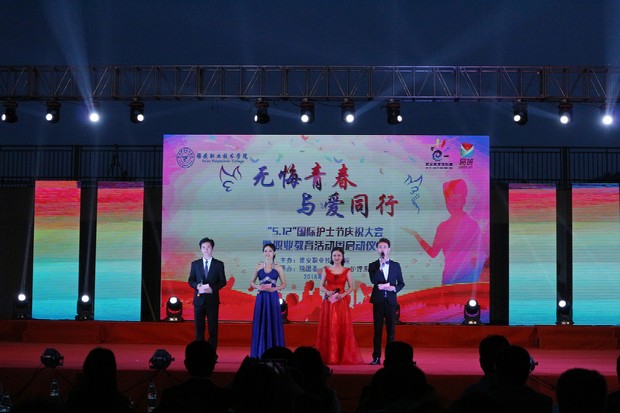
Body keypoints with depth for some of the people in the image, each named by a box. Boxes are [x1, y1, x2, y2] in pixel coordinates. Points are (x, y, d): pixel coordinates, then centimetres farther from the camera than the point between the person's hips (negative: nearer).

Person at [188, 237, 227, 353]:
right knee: (199, 327, 3)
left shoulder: (219, 264, 4)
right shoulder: (195, 264, 9)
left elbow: (223, 281, 1)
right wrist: (198, 286, -13)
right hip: (199, 299, 2)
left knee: (213, 328, -1)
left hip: (212, 299, -2)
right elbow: (191, 280, 7)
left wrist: (212, 288, -16)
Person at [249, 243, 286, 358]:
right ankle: (260, 352, 8)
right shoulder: (258, 267, 6)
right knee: (260, 324, 1)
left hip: (273, 298, -1)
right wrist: (258, 287, -9)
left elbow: (284, 284, 6)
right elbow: (251, 282, 12)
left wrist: (275, 288, -12)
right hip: (261, 298, 1)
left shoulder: (278, 268, 3)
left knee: (274, 324, -1)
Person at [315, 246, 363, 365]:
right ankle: (328, 356, 4)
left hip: (342, 302, -1)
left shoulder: (347, 271, 5)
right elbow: (321, 286, 9)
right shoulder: (326, 270, 7)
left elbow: (351, 287, 4)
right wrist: (327, 292, -10)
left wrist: (343, 294, -12)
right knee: (328, 328, -1)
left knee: (343, 328, -4)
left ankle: (344, 356, 2)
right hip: (328, 302, 1)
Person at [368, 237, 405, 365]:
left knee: (391, 330, 2)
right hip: (378, 301, -1)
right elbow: (373, 280, -12)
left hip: (391, 301, 1)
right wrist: (380, 266, -16)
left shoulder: (396, 265, 9)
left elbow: (401, 283, 10)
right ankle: (376, 357, 2)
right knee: (377, 330, 0)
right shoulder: (373, 265, 5)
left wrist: (394, 288, -10)